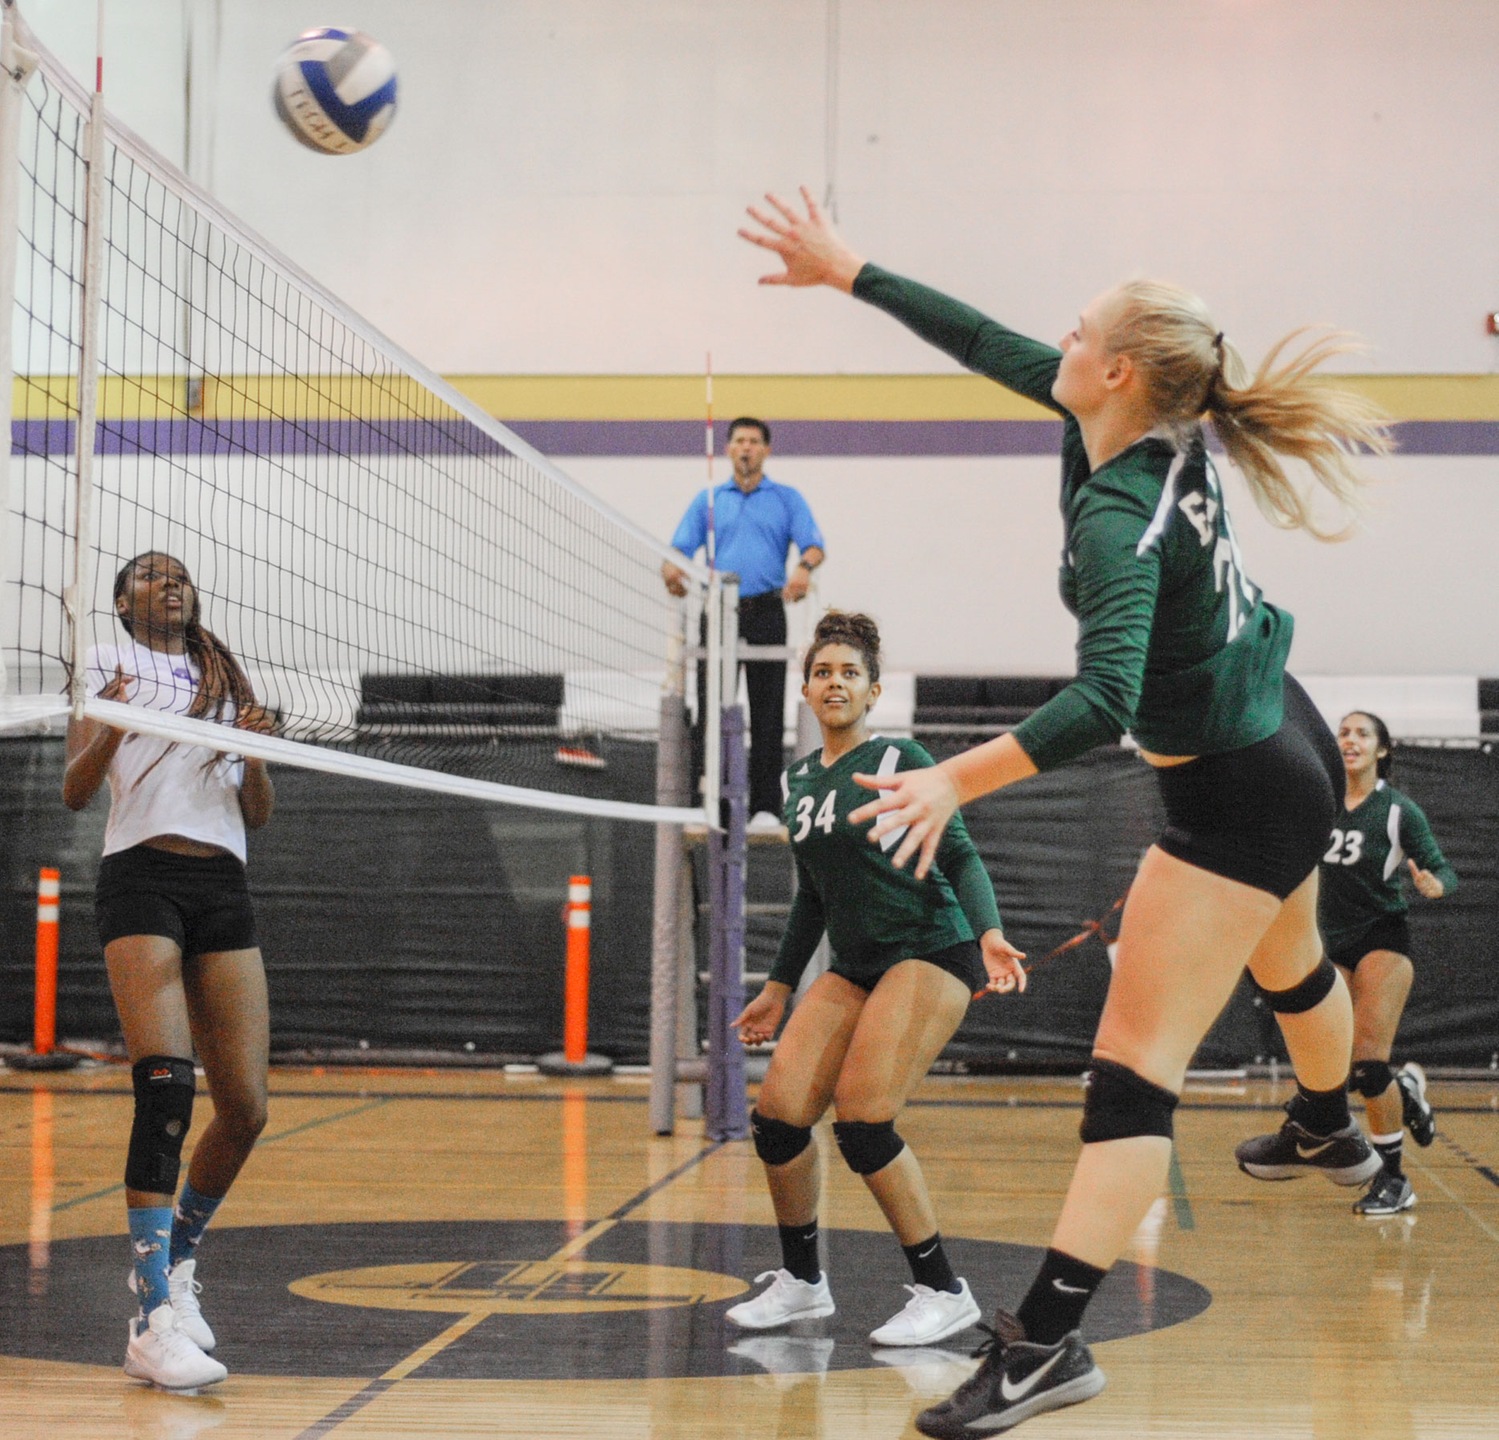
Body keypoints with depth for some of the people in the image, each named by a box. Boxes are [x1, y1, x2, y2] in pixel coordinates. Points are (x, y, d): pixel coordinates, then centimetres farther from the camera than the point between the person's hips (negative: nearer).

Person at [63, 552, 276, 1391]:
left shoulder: (226, 679, 23)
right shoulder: (108, 663, 11)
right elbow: (76, 793, 2)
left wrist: (255, 751, -1)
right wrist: (110, 729, -18)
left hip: (225, 889, 5)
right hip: (142, 876, -5)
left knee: (246, 1108, -2)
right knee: (166, 1085, -21)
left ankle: (176, 1260, 23)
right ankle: (156, 1321, -22)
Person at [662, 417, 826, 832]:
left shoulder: (787, 499, 11)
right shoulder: (708, 500, 16)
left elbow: (814, 544, -2)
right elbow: (682, 546, 7)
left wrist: (804, 566, -26)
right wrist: (672, 569, -18)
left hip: (766, 613, -1)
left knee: (767, 712, -1)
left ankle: (765, 806, 3)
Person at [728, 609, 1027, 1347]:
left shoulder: (900, 759, -5)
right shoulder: (798, 779, 14)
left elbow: (959, 854, -11)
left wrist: (989, 933, -28)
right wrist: (778, 990, 25)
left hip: (929, 951, -6)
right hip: (854, 965, 7)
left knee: (861, 1120, -19)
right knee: (778, 1113, -6)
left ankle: (942, 1292, -6)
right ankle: (801, 1282, 14)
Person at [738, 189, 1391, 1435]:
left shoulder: (1117, 516, -30)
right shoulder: (1157, 432, -6)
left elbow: (1105, 698, -43)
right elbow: (993, 346, 3)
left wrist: (959, 779, -51)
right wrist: (847, 271, 6)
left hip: (1235, 796, -10)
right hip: (1288, 741, 10)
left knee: (1137, 1059, -14)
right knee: (1288, 961, 36)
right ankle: (1333, 1134, 65)